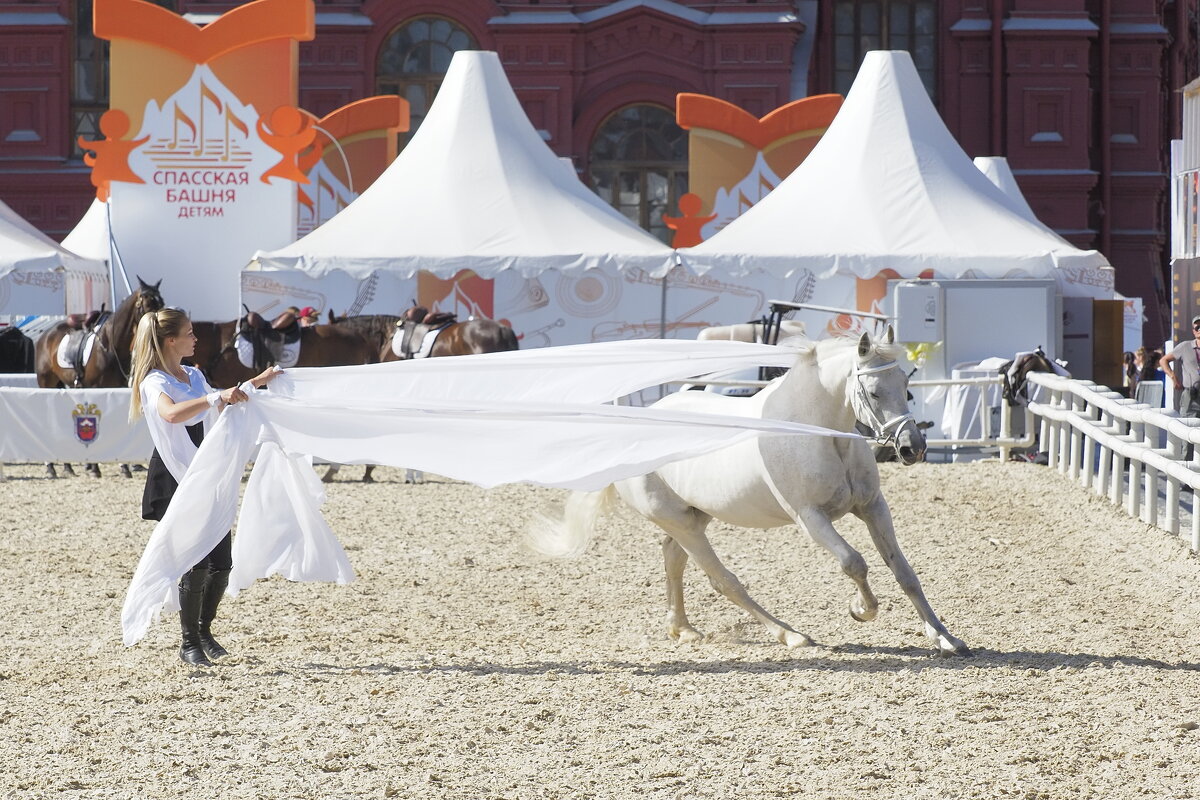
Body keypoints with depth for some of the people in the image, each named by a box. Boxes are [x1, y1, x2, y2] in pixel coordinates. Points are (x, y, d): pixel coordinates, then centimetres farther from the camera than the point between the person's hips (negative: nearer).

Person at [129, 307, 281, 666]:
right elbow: (171, 413, -35)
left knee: (221, 563, 4)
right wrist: (217, 396, -42)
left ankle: (204, 631, 22)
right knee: (196, 563, -11)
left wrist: (257, 382, 35)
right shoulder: (155, 382, -12)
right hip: (176, 480, -8)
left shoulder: (193, 375, 15)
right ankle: (189, 643, 1)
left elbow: (219, 406, 35)